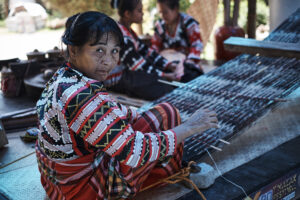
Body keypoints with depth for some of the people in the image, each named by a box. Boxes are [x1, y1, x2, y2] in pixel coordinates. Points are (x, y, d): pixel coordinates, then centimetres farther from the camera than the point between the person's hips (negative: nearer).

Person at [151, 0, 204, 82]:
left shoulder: (188, 23, -8)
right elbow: (155, 46, 14)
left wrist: (190, 61, -26)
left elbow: (197, 44, -12)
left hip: (185, 63, -4)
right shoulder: (159, 24, 7)